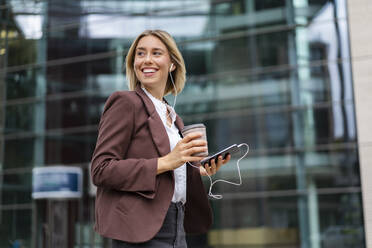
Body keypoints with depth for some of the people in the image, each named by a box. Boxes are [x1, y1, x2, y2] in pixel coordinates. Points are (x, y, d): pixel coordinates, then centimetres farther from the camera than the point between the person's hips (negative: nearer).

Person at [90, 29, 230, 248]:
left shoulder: (173, 117, 17)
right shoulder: (125, 102, -5)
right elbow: (101, 170, -14)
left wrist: (202, 171, 4)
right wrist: (166, 162, -19)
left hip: (176, 229, 7)